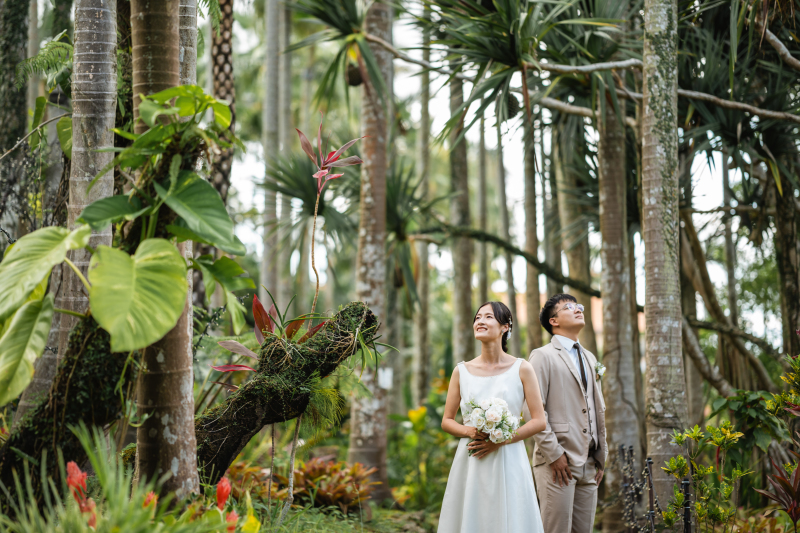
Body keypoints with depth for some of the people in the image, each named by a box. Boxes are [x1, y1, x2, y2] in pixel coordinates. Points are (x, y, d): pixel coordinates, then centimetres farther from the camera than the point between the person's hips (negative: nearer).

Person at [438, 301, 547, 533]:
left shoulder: (522, 369, 0)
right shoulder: (462, 371, 6)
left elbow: (539, 421, -3)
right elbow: (447, 421, 11)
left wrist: (499, 441, -12)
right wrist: (469, 431, -10)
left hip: (508, 462, -2)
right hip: (469, 463, 2)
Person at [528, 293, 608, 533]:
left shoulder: (589, 358, 21)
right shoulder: (543, 356, -2)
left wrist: (601, 456, 16)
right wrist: (553, 454, -14)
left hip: (589, 465, 7)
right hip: (558, 460, -7)